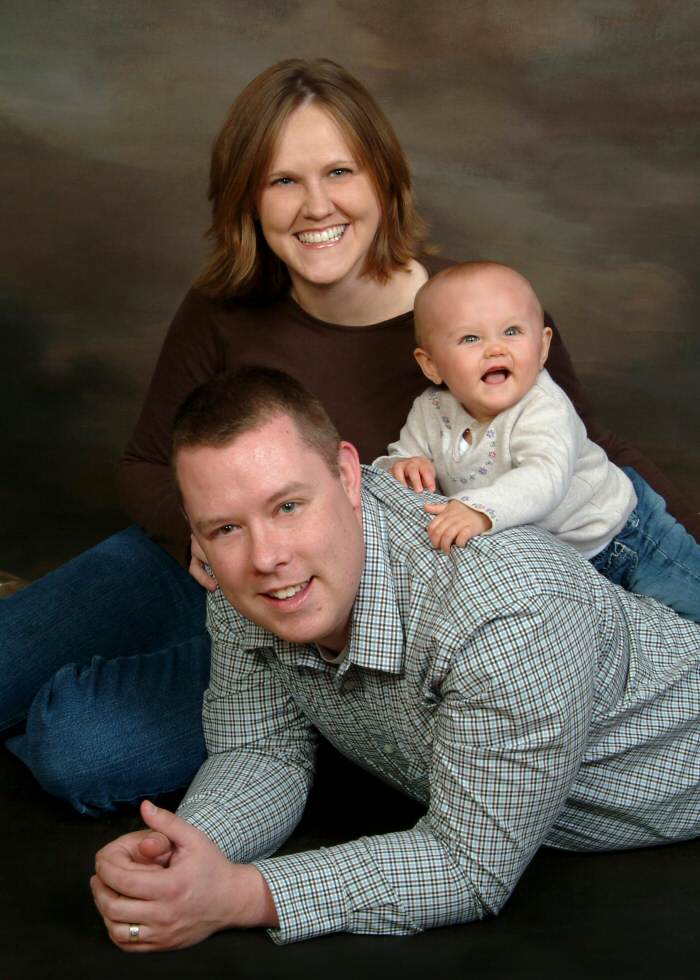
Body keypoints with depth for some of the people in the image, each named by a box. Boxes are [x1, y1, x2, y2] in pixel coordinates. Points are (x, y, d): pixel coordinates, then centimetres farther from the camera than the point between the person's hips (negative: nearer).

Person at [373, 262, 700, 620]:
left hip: (613, 536, -5)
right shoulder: (430, 411, -15)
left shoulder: (544, 409, -33)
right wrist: (401, 467, -31)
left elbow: (546, 478, -49)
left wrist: (481, 509, -66)